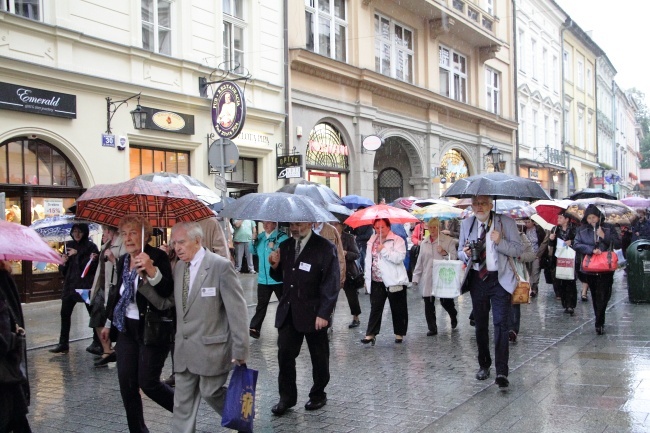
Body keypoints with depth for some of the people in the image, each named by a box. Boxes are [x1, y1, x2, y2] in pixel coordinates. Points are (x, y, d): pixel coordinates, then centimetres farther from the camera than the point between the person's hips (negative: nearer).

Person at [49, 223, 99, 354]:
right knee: (65, 313, 3)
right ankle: (63, 343, 11)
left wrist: (77, 255, -18)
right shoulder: (69, 245, 11)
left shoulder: (91, 246, -5)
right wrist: (63, 263, -6)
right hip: (70, 284, 5)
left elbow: (94, 266, -16)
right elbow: (63, 269, 17)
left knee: (93, 313, 3)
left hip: (86, 285, -5)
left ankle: (97, 342, 14)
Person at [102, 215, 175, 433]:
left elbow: (167, 291, -26)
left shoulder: (158, 257, -13)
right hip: (127, 329, 7)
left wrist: (150, 269, -39)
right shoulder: (123, 261, 8)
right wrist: (109, 323, 24)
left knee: (148, 382, -6)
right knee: (126, 384, 6)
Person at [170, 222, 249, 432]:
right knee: (183, 401, 11)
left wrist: (240, 350, -15)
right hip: (184, 349, 6)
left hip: (211, 348, -6)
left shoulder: (221, 266, -15)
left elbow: (237, 310, -15)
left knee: (211, 392, 8)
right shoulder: (179, 267, 6)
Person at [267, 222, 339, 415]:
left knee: (319, 356, 11)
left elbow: (331, 283, -13)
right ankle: (287, 397, 16)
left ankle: (318, 394, 28)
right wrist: (275, 265, -5)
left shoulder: (325, 247, -11)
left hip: (313, 313, -4)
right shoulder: (285, 246, 7)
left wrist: (324, 313, -17)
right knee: (284, 354, 3)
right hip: (288, 311, 5)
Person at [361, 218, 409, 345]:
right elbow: (368, 260, 20)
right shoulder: (372, 241, 13)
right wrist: (367, 278, 17)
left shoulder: (397, 240, -7)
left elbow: (399, 257, -22)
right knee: (375, 308, 3)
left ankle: (399, 333, 20)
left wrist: (383, 249, -22)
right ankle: (370, 334, 3)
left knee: (398, 310, 7)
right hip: (376, 281, 5)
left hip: (394, 281, -4)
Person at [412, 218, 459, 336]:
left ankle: (453, 316, 36)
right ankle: (432, 328, 10)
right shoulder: (424, 243, 14)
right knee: (428, 303, 1)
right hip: (427, 279, 4)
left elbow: (455, 257, -4)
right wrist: (416, 276, 16)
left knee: (445, 301, 3)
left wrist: (444, 253, -20)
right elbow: (420, 261, 18)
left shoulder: (448, 241, 0)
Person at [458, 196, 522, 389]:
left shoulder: (506, 222, -2)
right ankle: (484, 365, 28)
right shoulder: (466, 224, 8)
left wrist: (500, 242, -21)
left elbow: (518, 250, -4)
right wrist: (465, 253, -9)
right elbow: (460, 252, 15)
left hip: (500, 280, -4)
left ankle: (502, 373, -10)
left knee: (500, 324, -11)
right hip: (477, 279, 4)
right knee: (480, 325, 12)